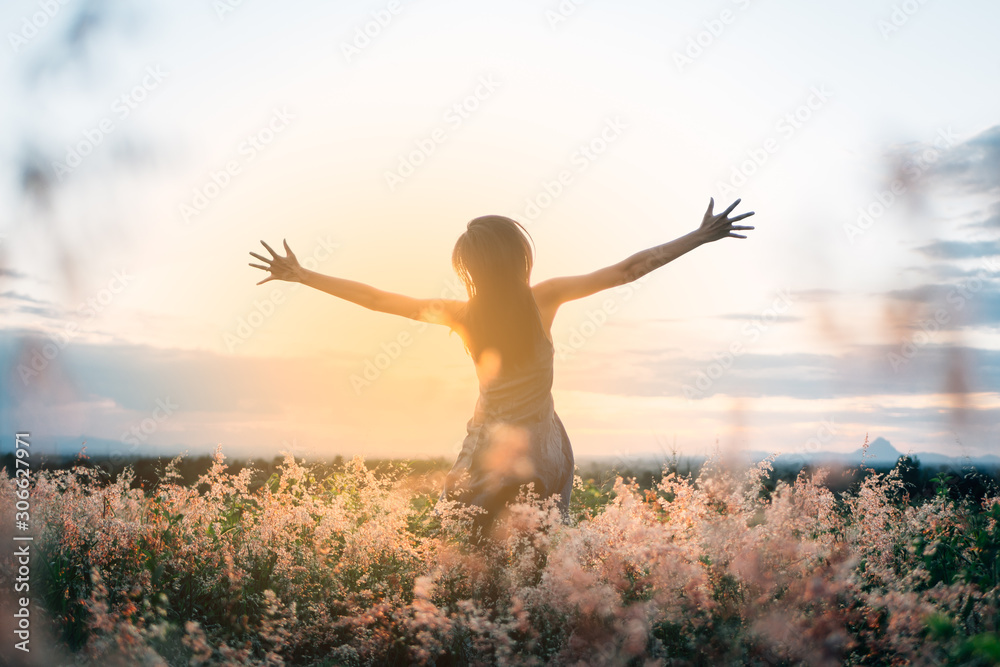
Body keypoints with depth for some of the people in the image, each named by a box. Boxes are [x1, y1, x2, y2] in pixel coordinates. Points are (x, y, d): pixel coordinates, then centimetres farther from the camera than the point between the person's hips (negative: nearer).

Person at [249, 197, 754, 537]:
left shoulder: (462, 316, -16)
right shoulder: (545, 300, -17)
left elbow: (374, 298, -11)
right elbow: (627, 270, -15)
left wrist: (300, 275, -2)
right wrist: (701, 236, -9)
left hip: (490, 446, 0)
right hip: (544, 442, 1)